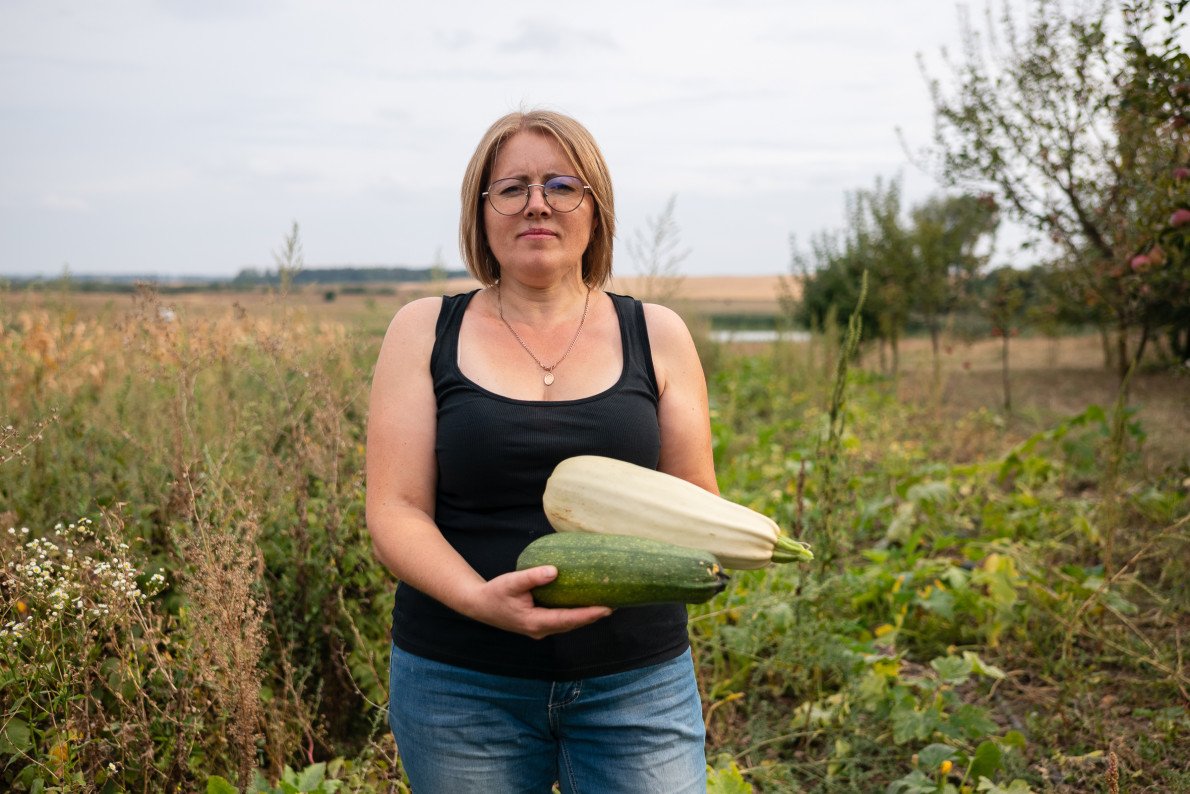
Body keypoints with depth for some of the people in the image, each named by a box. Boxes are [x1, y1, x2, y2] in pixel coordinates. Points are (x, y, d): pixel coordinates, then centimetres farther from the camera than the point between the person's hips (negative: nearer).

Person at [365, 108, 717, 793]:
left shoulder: (656, 334, 4)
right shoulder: (425, 331, 2)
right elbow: (396, 512, -5)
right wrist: (478, 597, -22)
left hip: (636, 684, 1)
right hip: (460, 685, 0)